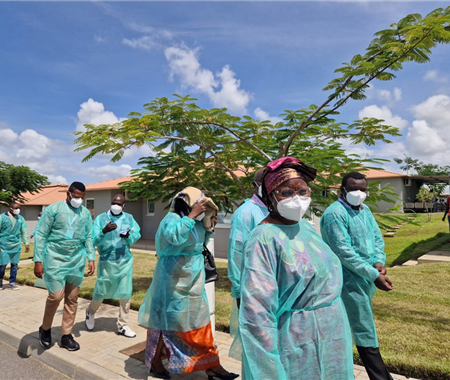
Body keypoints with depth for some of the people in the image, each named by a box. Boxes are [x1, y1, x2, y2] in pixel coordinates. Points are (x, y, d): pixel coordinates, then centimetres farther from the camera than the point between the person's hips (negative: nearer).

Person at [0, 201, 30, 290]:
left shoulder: (20, 218, 7)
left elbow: (24, 231, 9)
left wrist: (27, 243, 6)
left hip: (16, 246, 3)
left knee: (14, 265, 7)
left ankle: (12, 282, 20)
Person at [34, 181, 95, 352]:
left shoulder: (86, 213, 6)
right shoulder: (53, 209, -5)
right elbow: (40, 235, -5)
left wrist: (91, 258, 2)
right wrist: (38, 260, -8)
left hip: (76, 261, 4)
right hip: (55, 259, -4)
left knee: (72, 299, 8)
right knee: (56, 296, -4)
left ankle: (66, 335, 22)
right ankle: (45, 329, 24)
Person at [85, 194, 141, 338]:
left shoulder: (129, 218, 5)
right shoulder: (101, 218, -2)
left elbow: (137, 234, -1)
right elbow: (94, 240, -7)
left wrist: (129, 236, -21)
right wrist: (104, 231, -25)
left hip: (125, 261, 2)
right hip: (106, 261, -2)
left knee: (125, 293, 5)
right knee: (101, 292, 10)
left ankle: (122, 326, 22)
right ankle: (90, 312, 44)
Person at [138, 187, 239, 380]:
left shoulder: (194, 221, 5)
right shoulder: (172, 218, -18)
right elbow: (175, 236, -41)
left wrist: (209, 229, 3)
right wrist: (192, 215, -35)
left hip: (192, 281, 8)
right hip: (174, 280, -8)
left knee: (197, 322, 15)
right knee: (168, 320, 8)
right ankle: (155, 363, 29)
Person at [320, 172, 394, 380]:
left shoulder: (365, 210, 9)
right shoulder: (334, 214, -19)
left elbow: (377, 237, 9)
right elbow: (344, 252, -23)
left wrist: (379, 262, -10)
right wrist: (373, 275, -22)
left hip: (367, 277, 9)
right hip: (350, 280, -9)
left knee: (356, 324, 22)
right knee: (365, 331, 0)